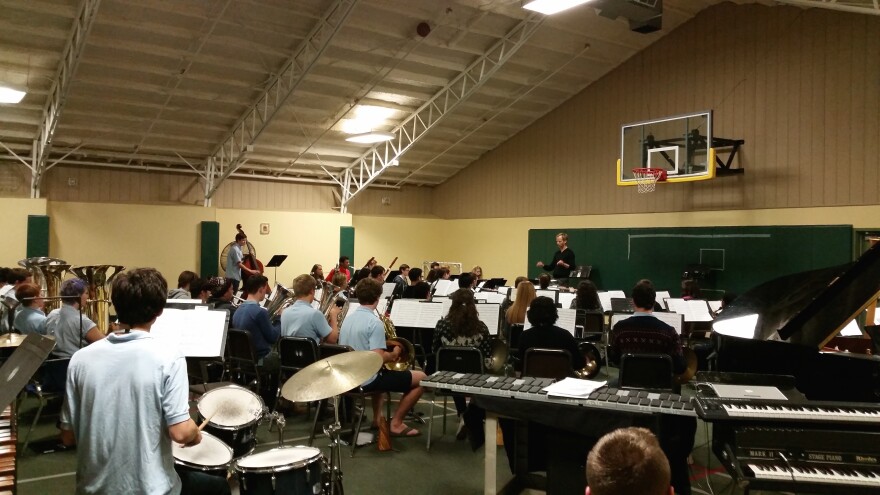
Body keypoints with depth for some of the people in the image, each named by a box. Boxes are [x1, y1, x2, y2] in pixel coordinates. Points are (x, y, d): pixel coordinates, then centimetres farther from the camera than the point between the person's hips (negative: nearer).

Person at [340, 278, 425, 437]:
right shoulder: (374, 322, -20)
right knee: (421, 379, 0)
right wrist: (394, 355, -7)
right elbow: (378, 358, -27)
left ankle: (377, 417, 31)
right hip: (367, 379, -9)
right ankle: (396, 424, 4)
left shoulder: (348, 317, 6)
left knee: (382, 373, 39)